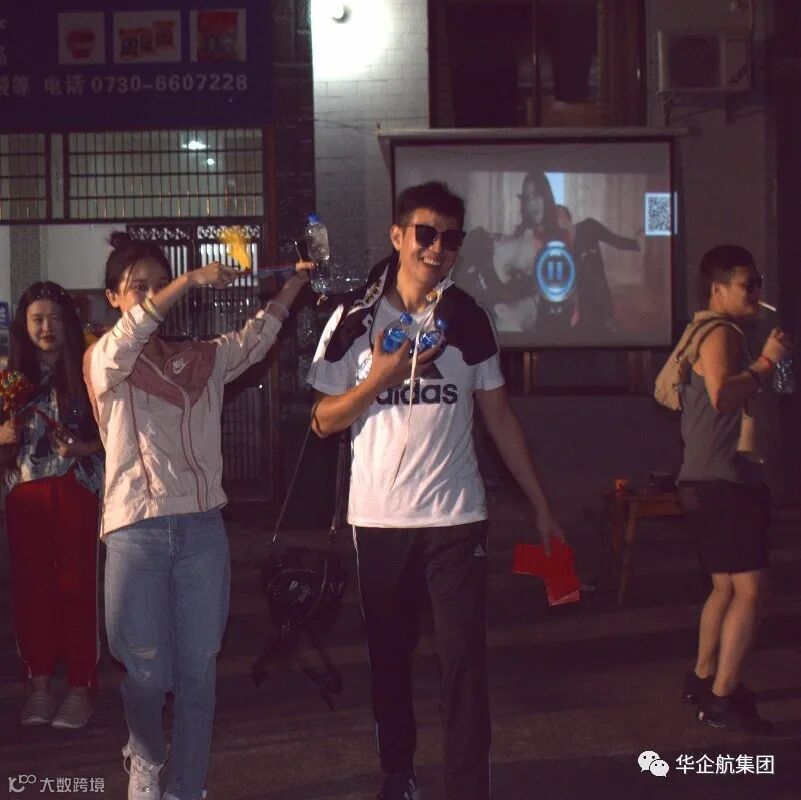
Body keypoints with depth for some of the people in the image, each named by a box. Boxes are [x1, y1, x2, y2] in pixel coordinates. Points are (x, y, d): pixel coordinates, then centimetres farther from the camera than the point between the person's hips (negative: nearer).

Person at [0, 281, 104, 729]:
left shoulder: (86, 371, -2)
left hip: (75, 491, -3)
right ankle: (39, 681, 16)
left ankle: (81, 687, 6)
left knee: (77, 585, -1)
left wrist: (82, 448, -20)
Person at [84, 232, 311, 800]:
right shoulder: (104, 363, -2)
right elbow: (128, 336, -21)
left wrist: (297, 281, -4)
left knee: (199, 670, 5)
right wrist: (190, 281, -30)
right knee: (146, 670, 3)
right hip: (137, 533, -3)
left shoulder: (204, 359, 14)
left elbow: (258, 336, 8)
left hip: (202, 529, 3)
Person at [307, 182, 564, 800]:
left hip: (456, 517, 0)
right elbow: (324, 422, 1)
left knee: (466, 660, -4)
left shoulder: (468, 317, 5)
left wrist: (541, 507, 7)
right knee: (390, 656, 12)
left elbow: (499, 416, 9)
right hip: (380, 517, 0)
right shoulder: (355, 319, -1)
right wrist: (378, 379, -17)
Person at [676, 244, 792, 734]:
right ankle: (722, 699, -12)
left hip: (714, 480, 11)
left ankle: (704, 679, 28)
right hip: (723, 479, -11)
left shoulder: (715, 334, 20)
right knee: (750, 587, -13)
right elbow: (723, 395, -30)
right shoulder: (719, 334, -13)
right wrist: (766, 362, -20)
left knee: (727, 586, 19)